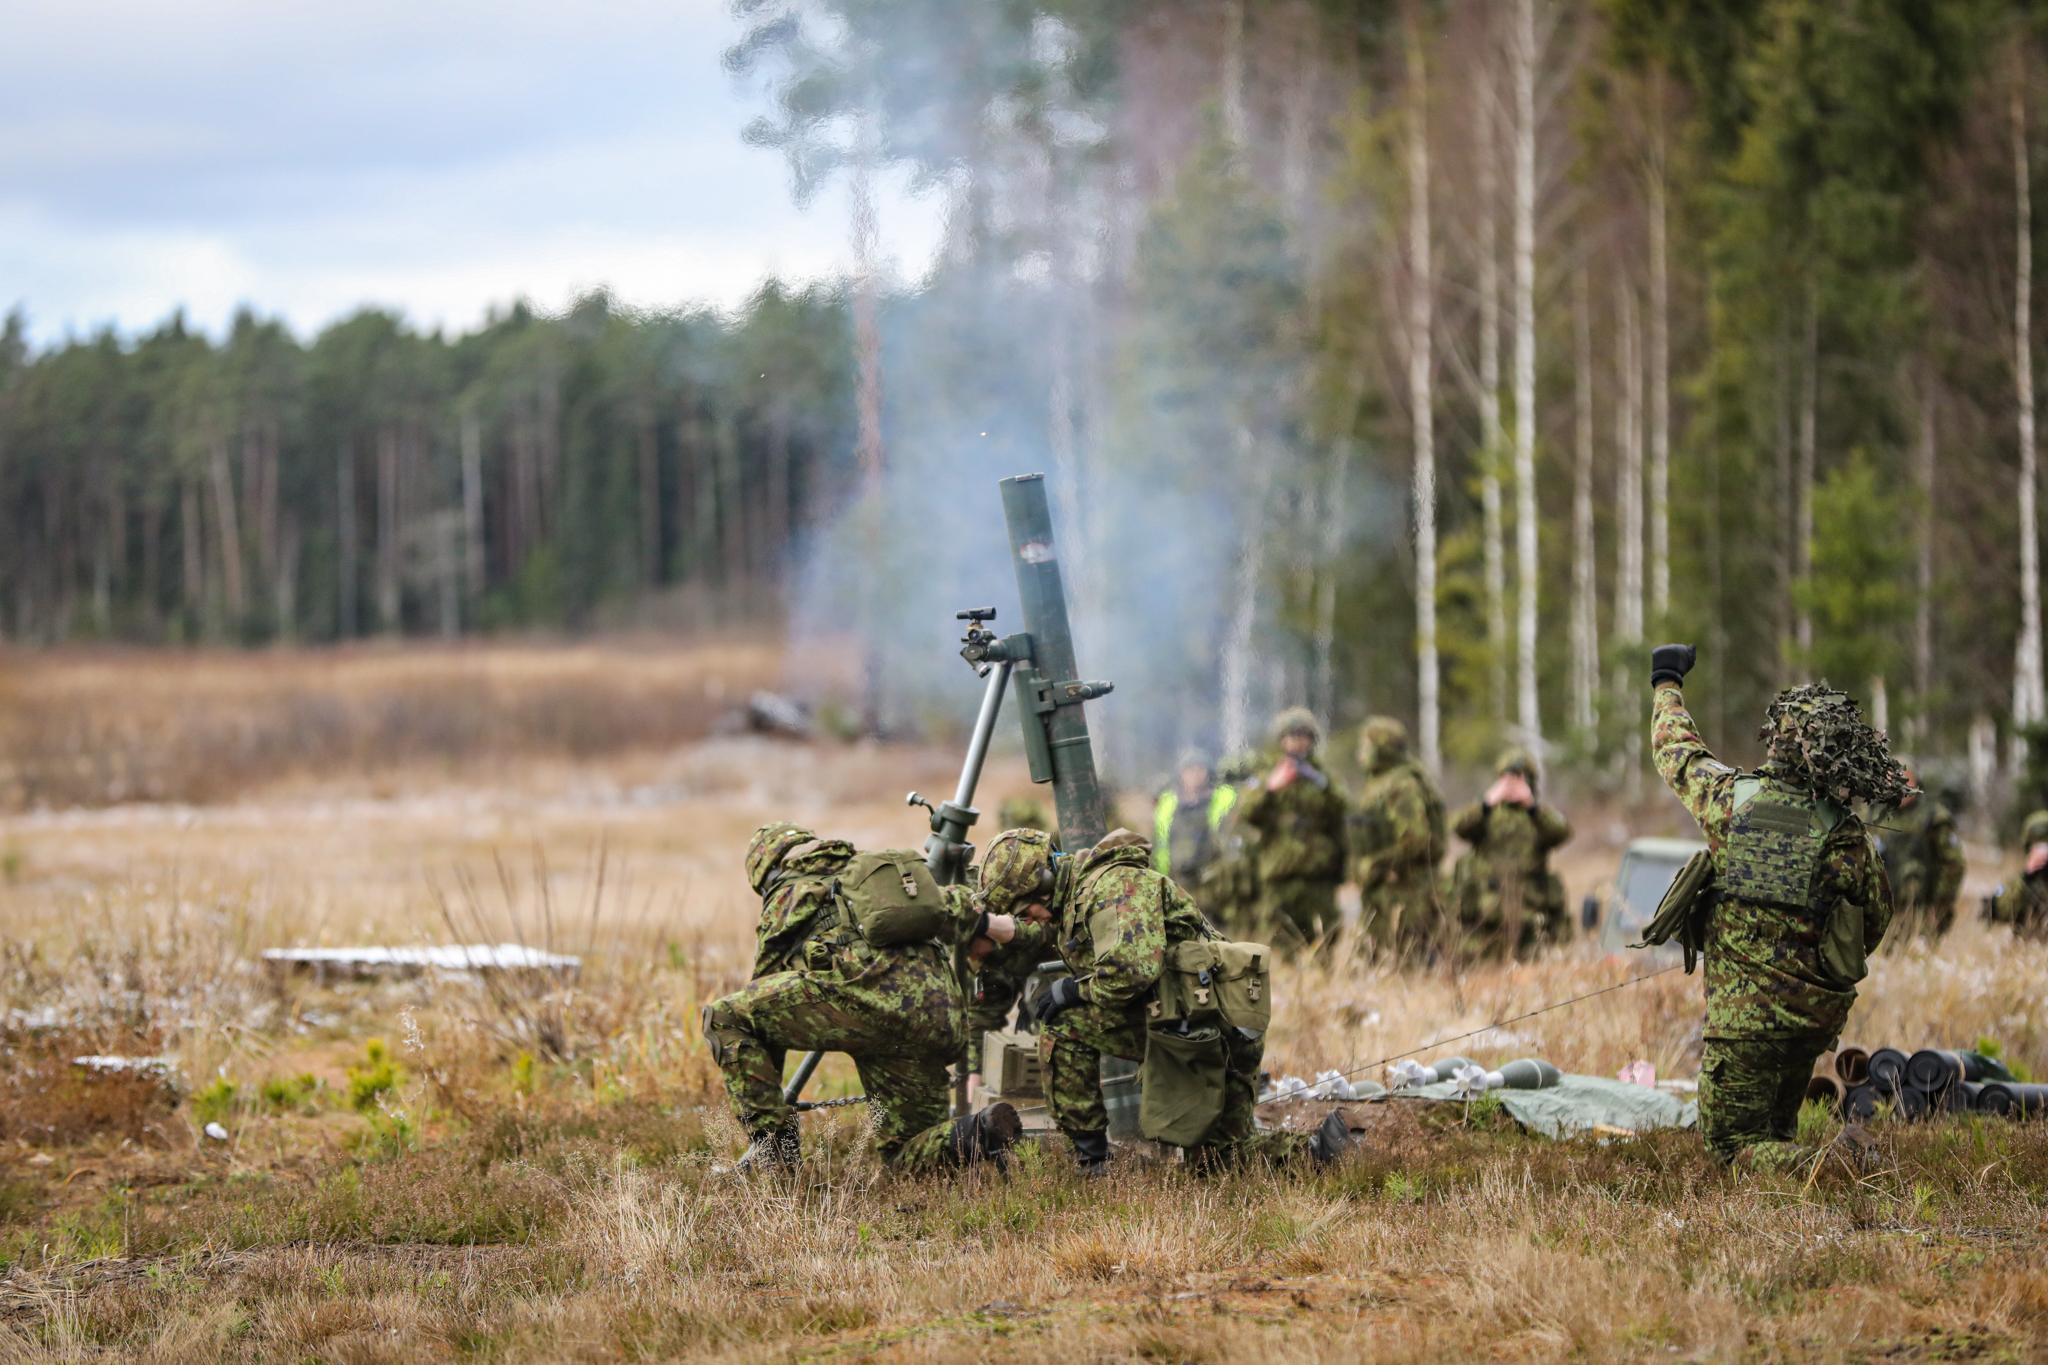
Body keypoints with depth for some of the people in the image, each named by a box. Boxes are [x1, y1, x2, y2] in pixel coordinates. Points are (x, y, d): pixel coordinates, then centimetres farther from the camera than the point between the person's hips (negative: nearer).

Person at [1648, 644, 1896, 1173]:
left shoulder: (1731, 798, -10)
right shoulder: (1849, 835, -7)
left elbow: (1676, 750, 12)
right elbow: (1875, 926, 7)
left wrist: (1666, 684, 30)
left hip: (1744, 1015, -3)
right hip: (1820, 1013, 3)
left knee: (1734, 1145, 0)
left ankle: (1824, 1167, -21)